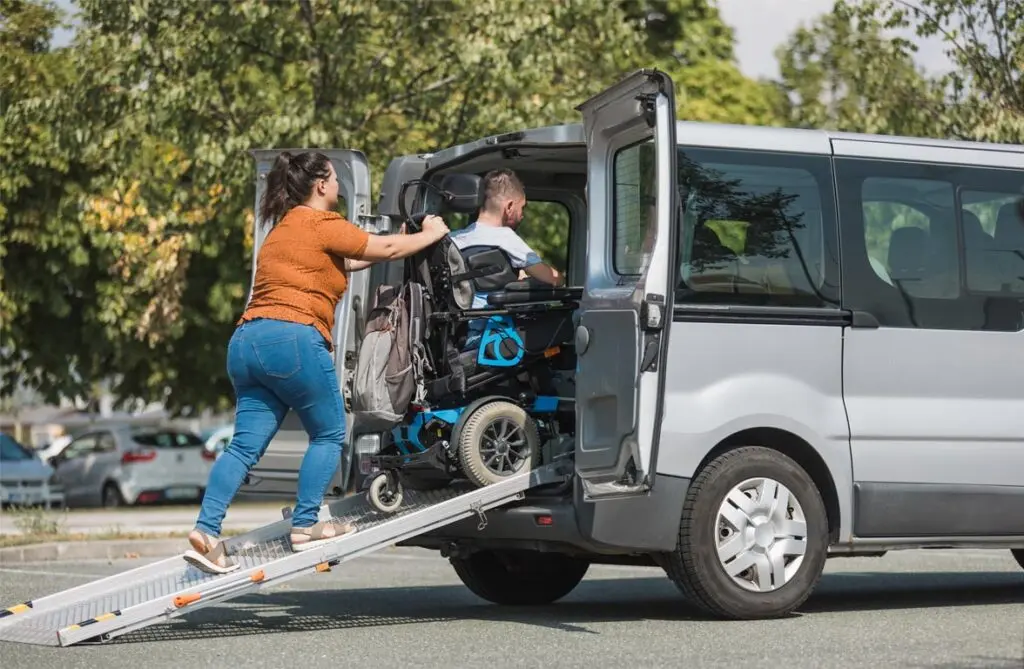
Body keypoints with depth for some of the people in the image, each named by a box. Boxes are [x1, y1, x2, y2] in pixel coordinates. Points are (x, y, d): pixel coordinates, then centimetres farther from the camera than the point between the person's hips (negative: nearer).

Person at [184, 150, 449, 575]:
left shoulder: (283, 230, 28)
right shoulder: (321, 224, 0)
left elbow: (342, 263, 36)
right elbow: (385, 249, 3)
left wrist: (404, 243, 38)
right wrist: (431, 235, 19)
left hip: (246, 341, 8)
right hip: (294, 338, -8)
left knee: (246, 444, 4)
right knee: (329, 434, 7)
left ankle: (206, 531, -7)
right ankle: (306, 527, 5)